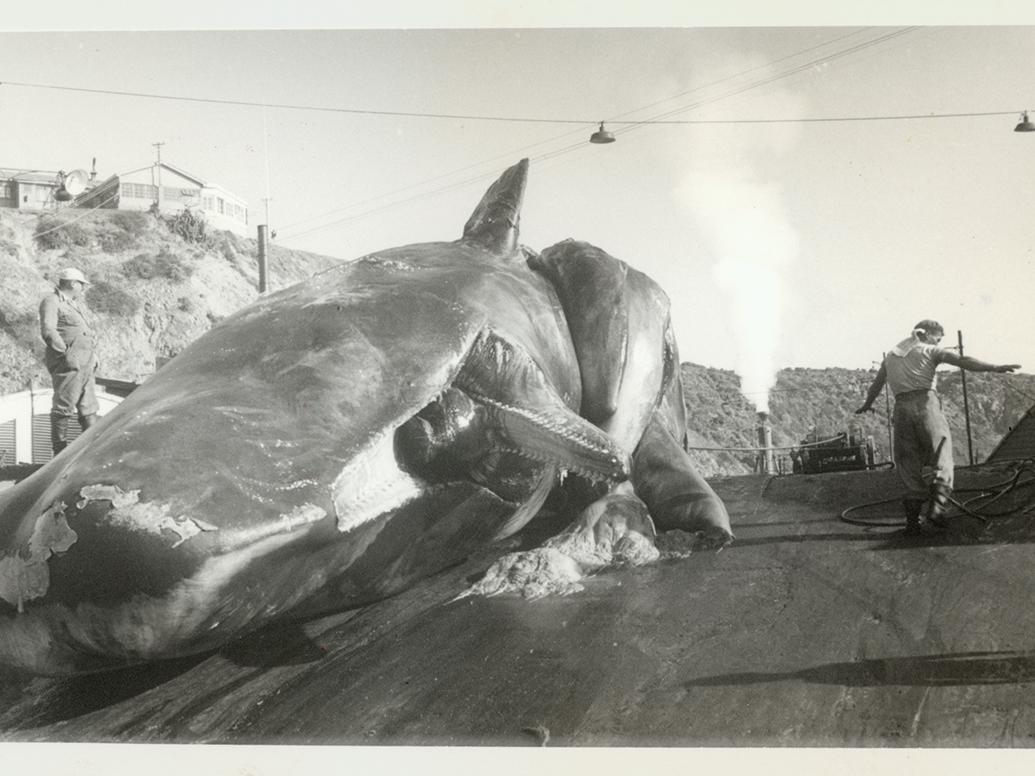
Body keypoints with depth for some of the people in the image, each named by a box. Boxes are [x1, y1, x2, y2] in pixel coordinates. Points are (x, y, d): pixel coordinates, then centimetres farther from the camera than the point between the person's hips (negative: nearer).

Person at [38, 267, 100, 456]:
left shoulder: (77, 304, 23)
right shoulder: (52, 301, -5)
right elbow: (48, 331, -16)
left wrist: (93, 354, 17)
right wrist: (65, 352, -19)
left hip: (85, 363, 9)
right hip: (68, 363, -9)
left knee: (88, 407, 10)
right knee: (64, 407, -6)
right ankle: (60, 451, -1)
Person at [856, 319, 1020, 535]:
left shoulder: (891, 355, 24)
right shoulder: (929, 351, 8)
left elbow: (876, 385, 36)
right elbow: (962, 361, -6)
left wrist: (867, 405, 52)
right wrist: (995, 367, -13)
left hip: (901, 407, 5)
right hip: (926, 403, -5)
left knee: (910, 464, 9)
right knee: (941, 459, -2)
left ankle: (913, 519, 7)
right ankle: (936, 508, -21)